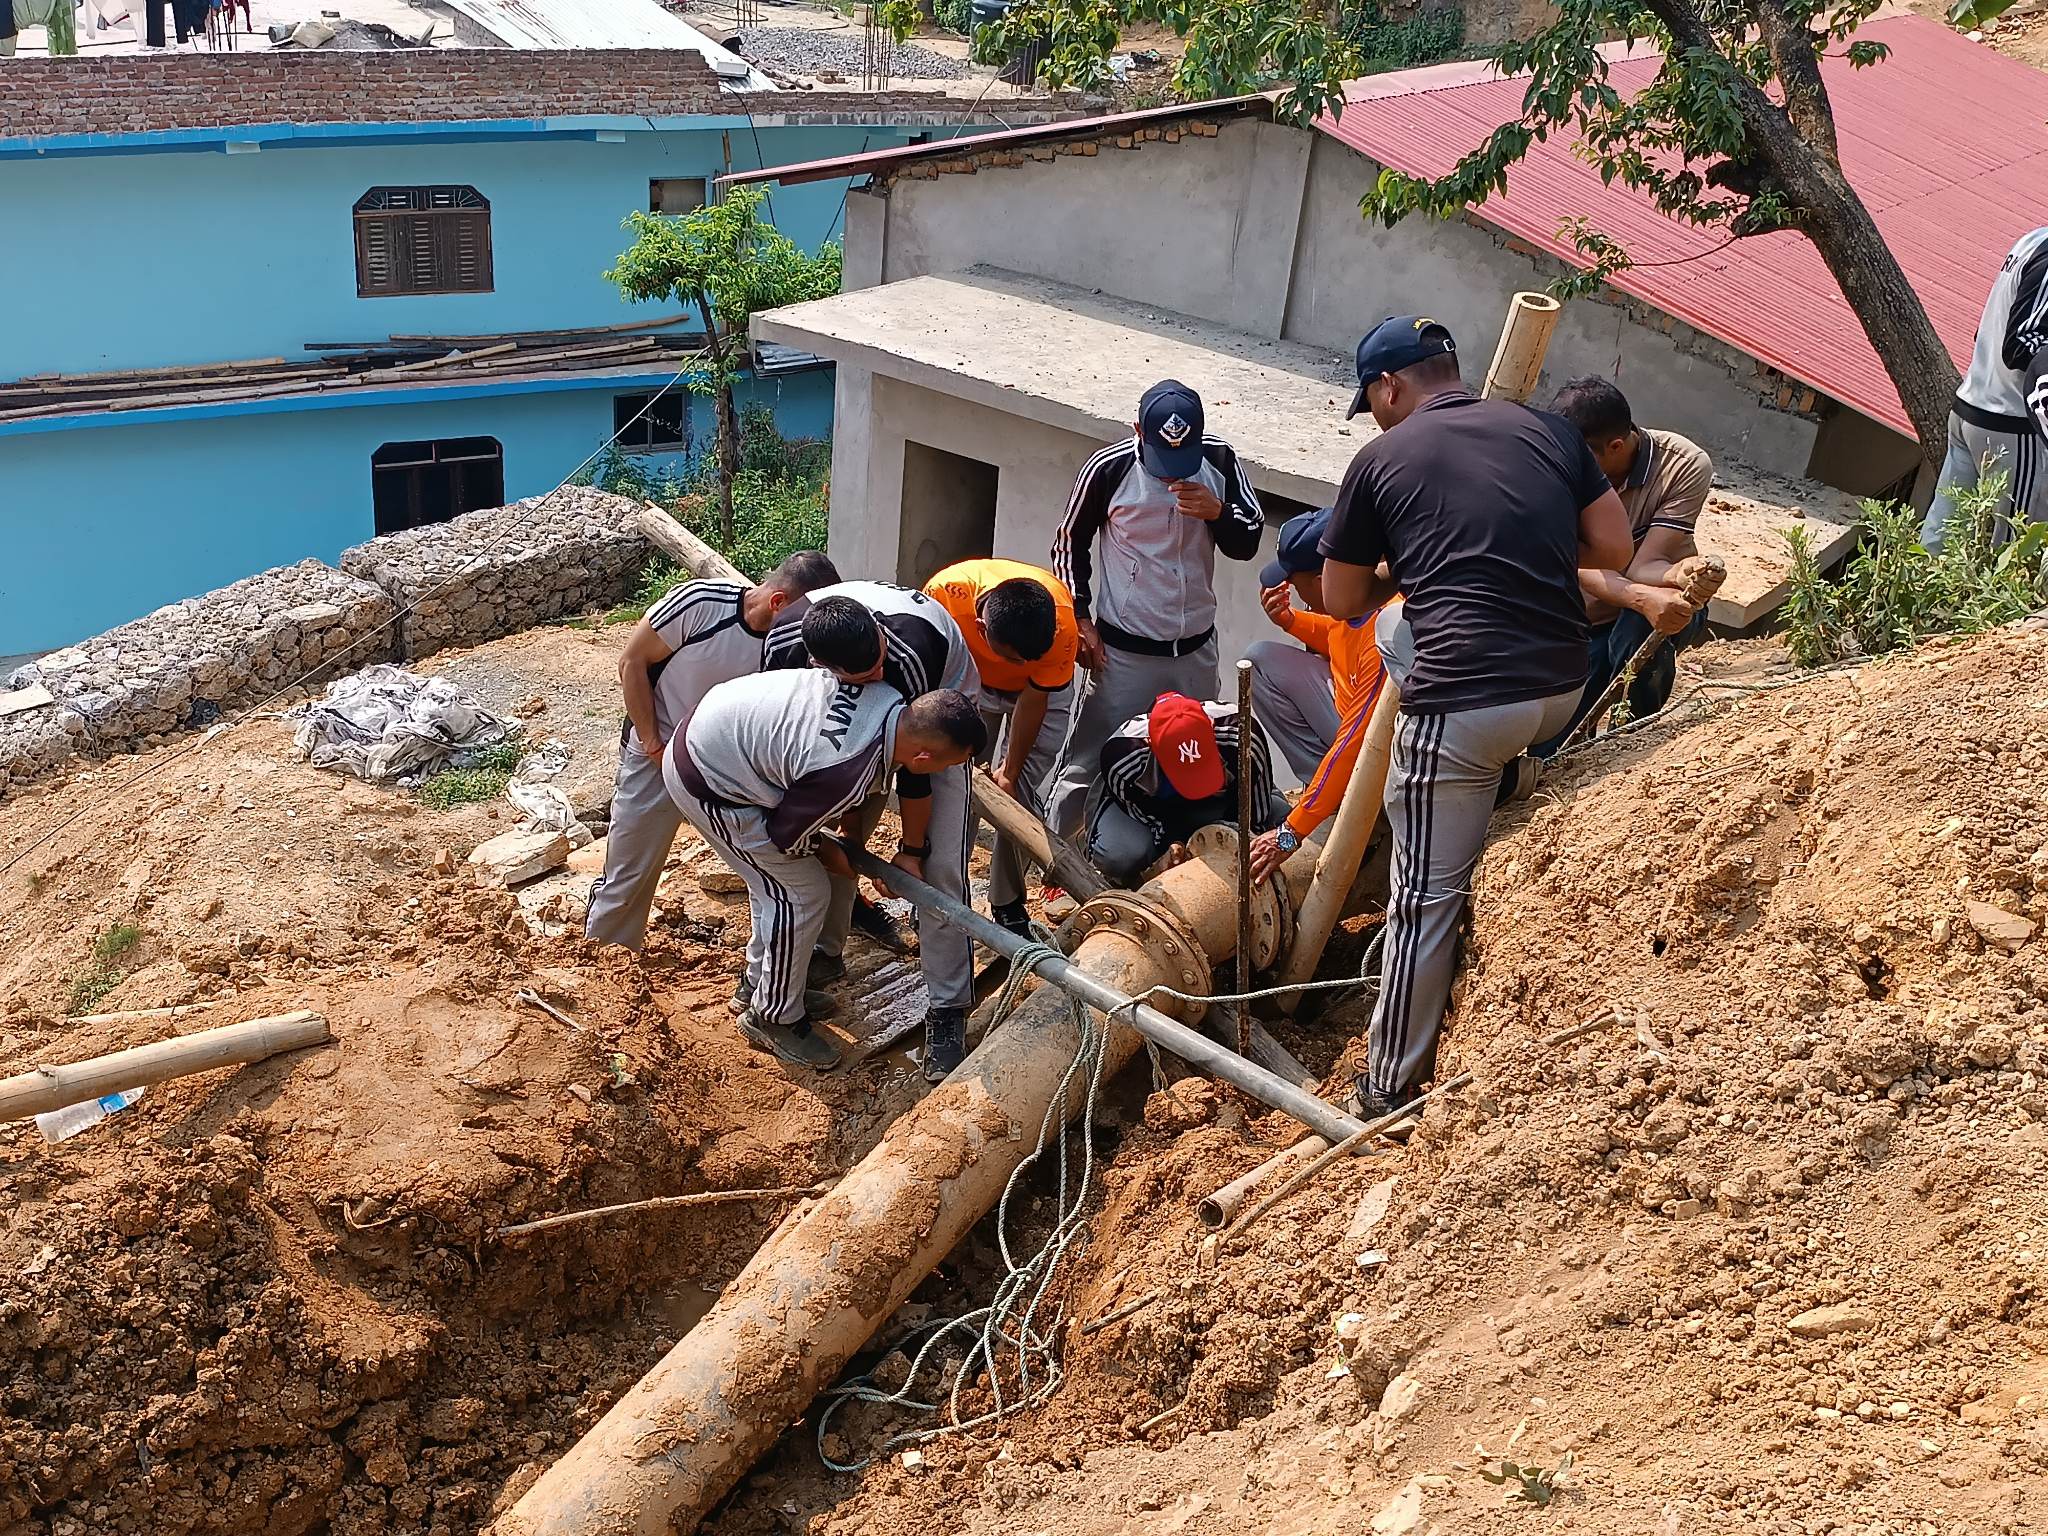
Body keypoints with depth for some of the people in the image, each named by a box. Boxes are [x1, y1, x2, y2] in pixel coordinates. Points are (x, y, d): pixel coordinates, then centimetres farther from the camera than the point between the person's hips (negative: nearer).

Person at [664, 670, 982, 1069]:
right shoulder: (849, 774, -33)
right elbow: (786, 834, -15)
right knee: (802, 895, 0)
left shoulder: (888, 697, -9)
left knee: (776, 881, 23)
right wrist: (828, 854, 5)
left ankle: (758, 985, 41)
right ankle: (772, 1016, 17)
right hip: (707, 781, -9)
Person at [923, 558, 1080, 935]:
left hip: (1043, 688, -1)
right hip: (971, 680, 1)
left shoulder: (1063, 625, -38)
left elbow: (1034, 699, -22)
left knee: (1021, 791, -9)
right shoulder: (944, 593, -38)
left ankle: (1007, 904, 7)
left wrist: (1010, 770, -14)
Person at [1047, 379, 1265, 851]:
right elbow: (1070, 541, 1)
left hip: (1195, 649, 4)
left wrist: (1218, 512, -19)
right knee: (1087, 764, -1)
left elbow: (1247, 544, 2)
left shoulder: (1220, 461, -5)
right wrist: (1079, 617, -5)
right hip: (1123, 651, -4)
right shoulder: (1109, 468, -14)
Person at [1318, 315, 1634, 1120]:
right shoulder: (1550, 431, 10)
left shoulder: (1382, 459, 1)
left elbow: (1343, 602, 9)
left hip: (1460, 704, -5)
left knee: (1427, 898, 6)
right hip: (1563, 692, 6)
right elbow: (1614, 550, 11)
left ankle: (1390, 1090, 17)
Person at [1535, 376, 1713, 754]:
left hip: (1664, 608, -2)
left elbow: (1643, 566, -28)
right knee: (1546, 751, -7)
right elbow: (1579, 567, -29)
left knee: (1638, 626, -39)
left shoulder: (1686, 466, -25)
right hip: (1587, 620, 2)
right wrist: (1644, 598, -48)